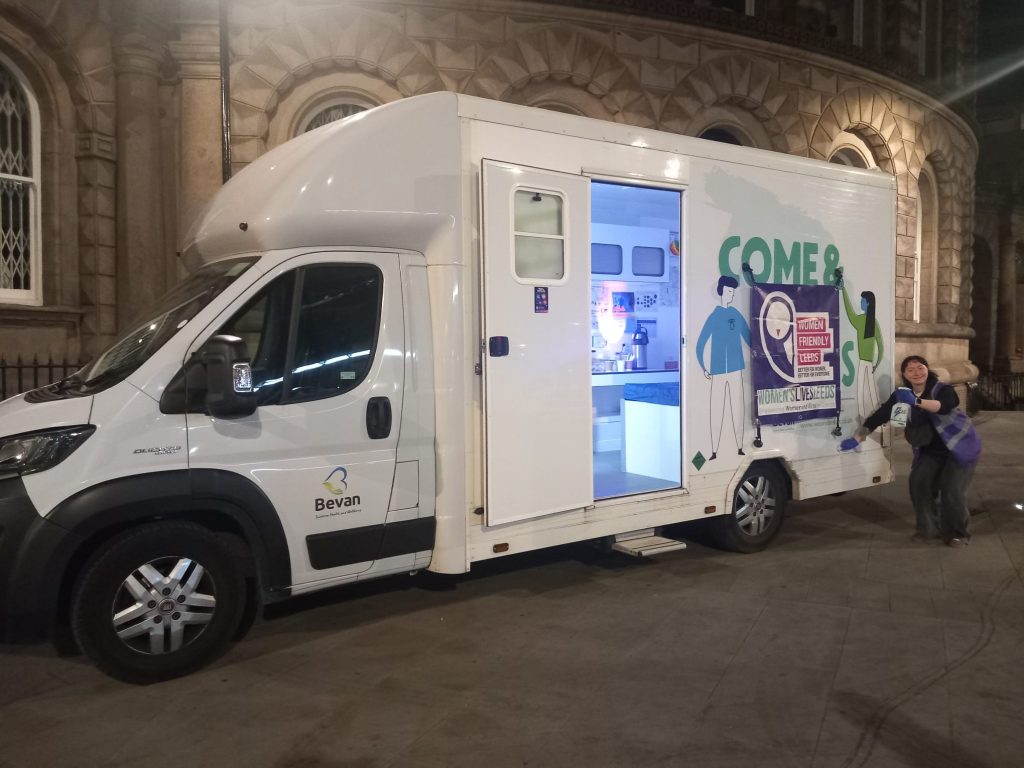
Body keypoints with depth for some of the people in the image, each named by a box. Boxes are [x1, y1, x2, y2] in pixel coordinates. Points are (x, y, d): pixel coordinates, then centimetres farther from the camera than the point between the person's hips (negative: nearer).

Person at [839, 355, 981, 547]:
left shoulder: (943, 389, -20)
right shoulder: (902, 395, -6)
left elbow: (944, 406, -42)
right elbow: (879, 416, -9)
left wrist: (916, 401, -57)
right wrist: (856, 438, -14)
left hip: (960, 447, -5)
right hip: (931, 450, 5)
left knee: (951, 490, -13)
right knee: (918, 482, -8)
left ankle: (958, 533, 7)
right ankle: (928, 528, 10)